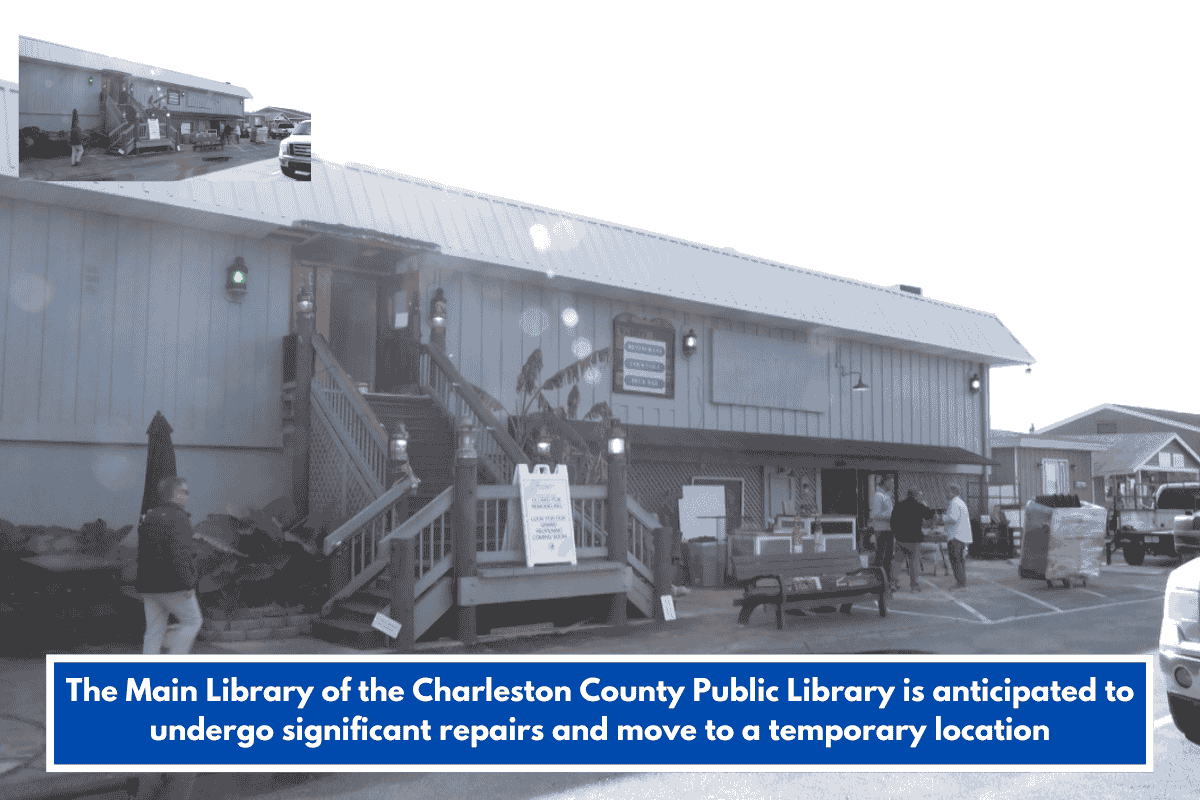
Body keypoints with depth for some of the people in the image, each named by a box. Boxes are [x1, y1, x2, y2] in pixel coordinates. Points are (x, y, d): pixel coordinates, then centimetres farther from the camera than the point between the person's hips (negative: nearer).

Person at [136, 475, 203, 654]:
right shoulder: (177, 517, -12)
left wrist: (144, 588, 20)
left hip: (150, 586, 8)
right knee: (192, 621, 5)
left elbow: (142, 554, 17)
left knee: (154, 630, 9)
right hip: (172, 585, -8)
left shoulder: (150, 517, 15)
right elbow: (178, 553, -22)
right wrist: (188, 584, -19)